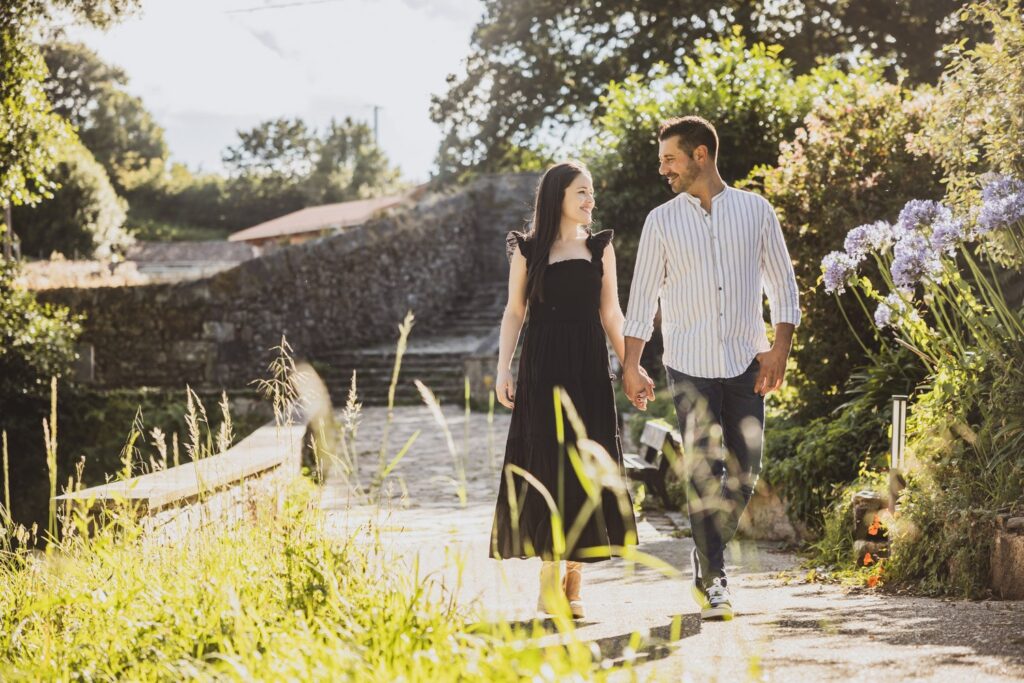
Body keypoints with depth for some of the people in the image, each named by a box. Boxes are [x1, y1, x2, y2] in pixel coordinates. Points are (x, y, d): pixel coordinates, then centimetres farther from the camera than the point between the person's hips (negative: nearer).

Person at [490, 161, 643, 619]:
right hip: (542, 370, -2)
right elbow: (514, 312, 4)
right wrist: (503, 369, -5)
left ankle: (574, 580, 6)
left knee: (585, 467, 0)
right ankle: (549, 582, 2)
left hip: (589, 371, 2)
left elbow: (611, 314, 11)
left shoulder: (599, 248, 10)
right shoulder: (528, 251, 4)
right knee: (546, 466, -3)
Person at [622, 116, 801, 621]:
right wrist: (631, 365, 3)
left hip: (746, 361, 1)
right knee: (702, 470, -8)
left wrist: (780, 347, -3)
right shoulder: (662, 221, 5)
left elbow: (782, 283, 8)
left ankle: (706, 555, 25)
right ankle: (713, 579, -1)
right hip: (689, 364, -1)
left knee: (745, 471, 3)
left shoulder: (756, 211, 6)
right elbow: (643, 295, 8)